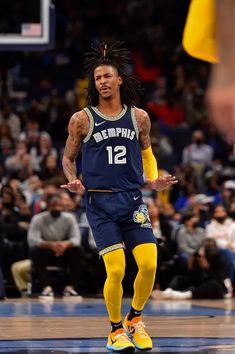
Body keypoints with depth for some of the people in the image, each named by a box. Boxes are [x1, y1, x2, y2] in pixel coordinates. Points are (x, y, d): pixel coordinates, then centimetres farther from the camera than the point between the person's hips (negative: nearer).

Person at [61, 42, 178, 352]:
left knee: (149, 264, -9)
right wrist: (73, 181, -10)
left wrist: (154, 180, 6)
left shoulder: (139, 117, 6)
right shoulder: (82, 119, -1)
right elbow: (68, 157, 9)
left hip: (133, 199, 3)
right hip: (100, 202, -3)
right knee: (116, 271, -11)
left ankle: (135, 319, 17)